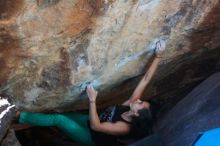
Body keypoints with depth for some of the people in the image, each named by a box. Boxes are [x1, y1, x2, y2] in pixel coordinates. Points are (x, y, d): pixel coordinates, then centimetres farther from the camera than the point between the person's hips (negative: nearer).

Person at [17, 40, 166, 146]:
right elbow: (145, 80, -21)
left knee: (58, 119, -17)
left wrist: (92, 100, -40)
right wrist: (158, 56, -28)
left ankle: (20, 116, -10)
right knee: (63, 115, 6)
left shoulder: (125, 127, -35)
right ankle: (25, 116, 23)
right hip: (93, 122, 7)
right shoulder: (129, 105, -17)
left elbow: (95, 126, -37)